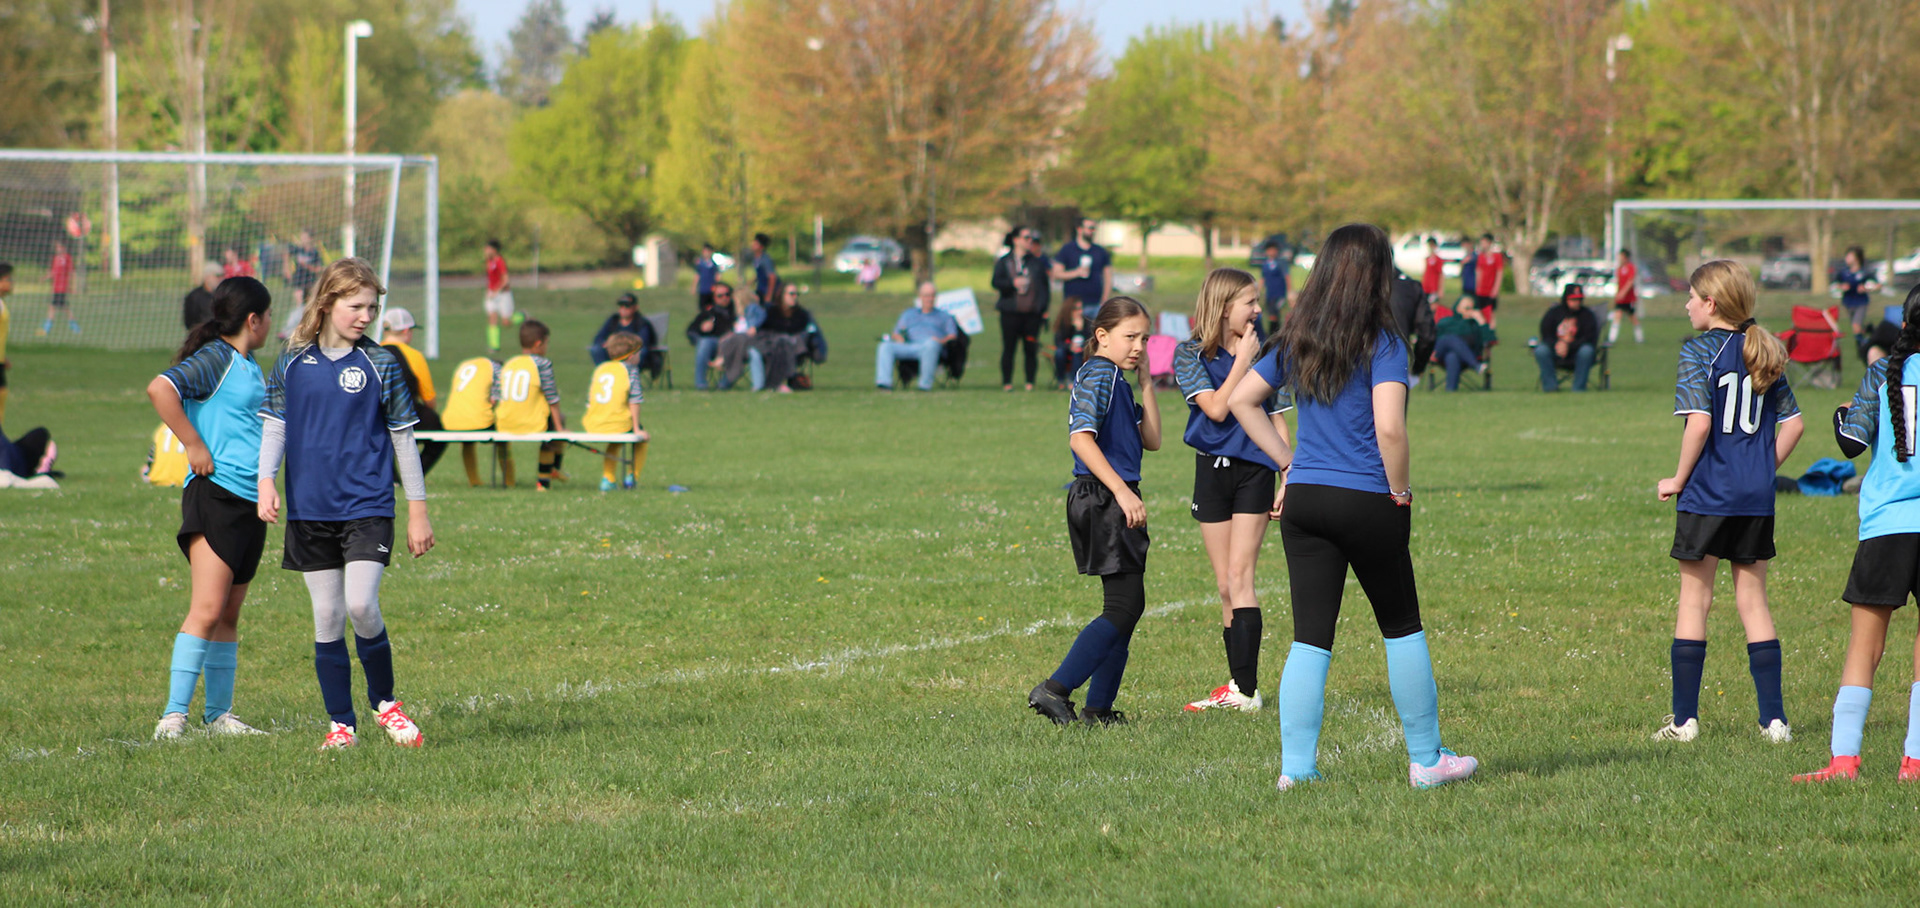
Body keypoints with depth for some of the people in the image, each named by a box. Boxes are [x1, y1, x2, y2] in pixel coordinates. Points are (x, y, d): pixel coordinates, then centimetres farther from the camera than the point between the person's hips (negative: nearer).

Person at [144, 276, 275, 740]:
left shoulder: (249, 366, 19)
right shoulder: (215, 359, -9)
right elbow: (160, 389, -25)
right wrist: (194, 446, -20)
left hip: (250, 503, 9)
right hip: (215, 493, -9)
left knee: (229, 614, 11)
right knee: (207, 609, -16)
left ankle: (218, 713, 17)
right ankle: (174, 715, -18)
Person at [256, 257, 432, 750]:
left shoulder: (379, 365, 0)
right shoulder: (293, 363, 5)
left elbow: (403, 438, 4)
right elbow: (274, 426, 11)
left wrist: (418, 510, 5)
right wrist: (266, 482, -5)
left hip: (367, 506, -2)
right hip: (310, 510, 3)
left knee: (361, 606, -17)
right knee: (327, 618, 3)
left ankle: (385, 702, 6)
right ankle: (341, 724, 11)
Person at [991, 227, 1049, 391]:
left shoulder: (1037, 261, 13)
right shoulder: (1004, 262, 8)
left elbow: (1046, 285, 13)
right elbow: (996, 282, -2)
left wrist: (1045, 308, 5)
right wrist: (1013, 283, -19)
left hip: (1033, 313, 1)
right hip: (1010, 314, -1)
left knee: (1031, 348, -2)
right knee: (1008, 347, 0)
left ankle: (1030, 382, 3)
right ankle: (1006, 382, 5)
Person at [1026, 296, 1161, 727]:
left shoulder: (1117, 380, 20)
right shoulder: (1099, 374, -10)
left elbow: (1151, 440, 18)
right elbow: (1080, 437, -22)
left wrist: (1145, 382, 11)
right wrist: (1123, 492, -25)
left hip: (1111, 504, 10)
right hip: (1103, 501, -10)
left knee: (1126, 608, 11)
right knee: (1125, 606, -12)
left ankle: (1099, 708, 12)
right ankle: (1055, 689, -16)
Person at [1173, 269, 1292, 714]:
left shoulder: (1264, 354, 6)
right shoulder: (1191, 354, -1)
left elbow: (1277, 420, 9)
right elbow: (1216, 409, -14)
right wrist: (1242, 360, -12)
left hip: (1255, 471, -1)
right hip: (1213, 471, 1)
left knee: (1239, 578, -11)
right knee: (1226, 587, 6)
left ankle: (1246, 689, -16)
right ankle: (1237, 688, 11)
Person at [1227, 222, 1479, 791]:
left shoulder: (1297, 340, 7)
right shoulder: (1382, 345, -11)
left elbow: (1242, 400, 14)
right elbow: (1389, 428, -21)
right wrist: (1401, 491, -7)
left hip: (1304, 499, 4)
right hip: (1367, 502, -4)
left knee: (1309, 638, 5)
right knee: (1402, 630, 11)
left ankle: (1296, 766, -1)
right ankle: (1426, 760, 17)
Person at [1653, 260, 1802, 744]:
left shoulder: (1699, 351, -9)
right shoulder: (1765, 354, 9)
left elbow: (1699, 422, -19)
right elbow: (1793, 422, 9)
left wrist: (1678, 479, -9)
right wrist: (1765, 468, 16)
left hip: (1707, 495, -5)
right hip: (1757, 498, 5)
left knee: (1694, 601, 5)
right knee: (1753, 602, 11)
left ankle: (1685, 718, 7)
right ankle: (1774, 718, 6)